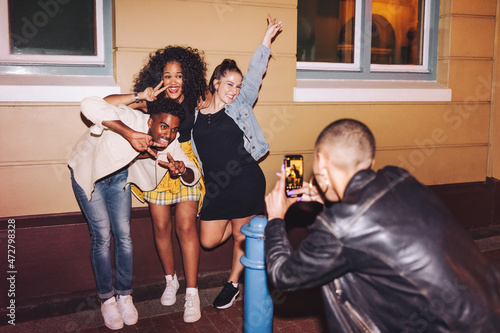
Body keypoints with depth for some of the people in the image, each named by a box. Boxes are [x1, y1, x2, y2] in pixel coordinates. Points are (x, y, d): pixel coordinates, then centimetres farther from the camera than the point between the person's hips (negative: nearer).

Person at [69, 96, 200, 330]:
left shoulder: (170, 145, -20)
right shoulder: (132, 120, -37)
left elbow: (193, 177, -13)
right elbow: (90, 105, -52)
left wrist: (181, 171, -37)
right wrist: (129, 134, -58)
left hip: (118, 175, 5)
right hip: (88, 170, -4)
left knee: (123, 234, 2)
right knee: (102, 235, -5)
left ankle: (124, 295, 20)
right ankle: (106, 299, 13)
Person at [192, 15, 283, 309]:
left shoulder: (240, 105, 2)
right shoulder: (195, 115, 6)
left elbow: (255, 72, 1)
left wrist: (268, 37, 1)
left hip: (246, 182, -3)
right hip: (215, 187, 3)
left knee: (241, 237, 7)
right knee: (209, 241, 7)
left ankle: (233, 284, 28)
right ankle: (243, 221, 33)